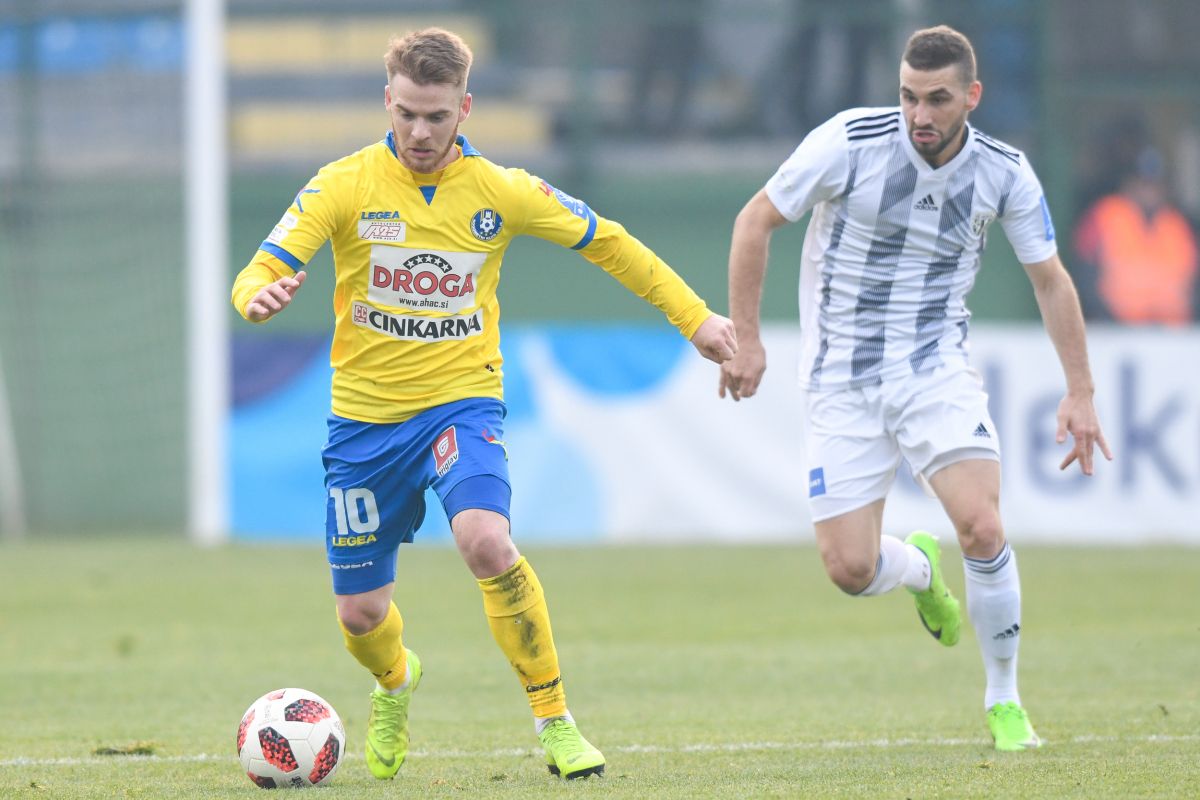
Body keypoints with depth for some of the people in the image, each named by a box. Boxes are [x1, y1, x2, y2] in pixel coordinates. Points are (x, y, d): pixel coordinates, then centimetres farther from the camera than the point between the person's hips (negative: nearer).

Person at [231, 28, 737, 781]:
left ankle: (554, 719, -17)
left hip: (461, 401, -1)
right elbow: (260, 274, -10)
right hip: (366, 414, 1)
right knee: (361, 615, 6)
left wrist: (694, 316, 10)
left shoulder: (501, 192, -3)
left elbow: (606, 242, 11)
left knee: (487, 542, -31)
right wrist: (261, 295, -35)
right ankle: (396, 683, 44)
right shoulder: (346, 185, -6)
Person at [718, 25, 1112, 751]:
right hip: (842, 382, -1)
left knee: (983, 528, -21)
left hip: (938, 370, 1)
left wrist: (1080, 393, 5)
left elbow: (1051, 280, 7)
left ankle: (1005, 700, 1)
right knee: (850, 569, -7)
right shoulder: (850, 142, -16)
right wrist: (746, 339, -5)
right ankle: (920, 568, 32)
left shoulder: (1005, 172, -7)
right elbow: (756, 221, -4)